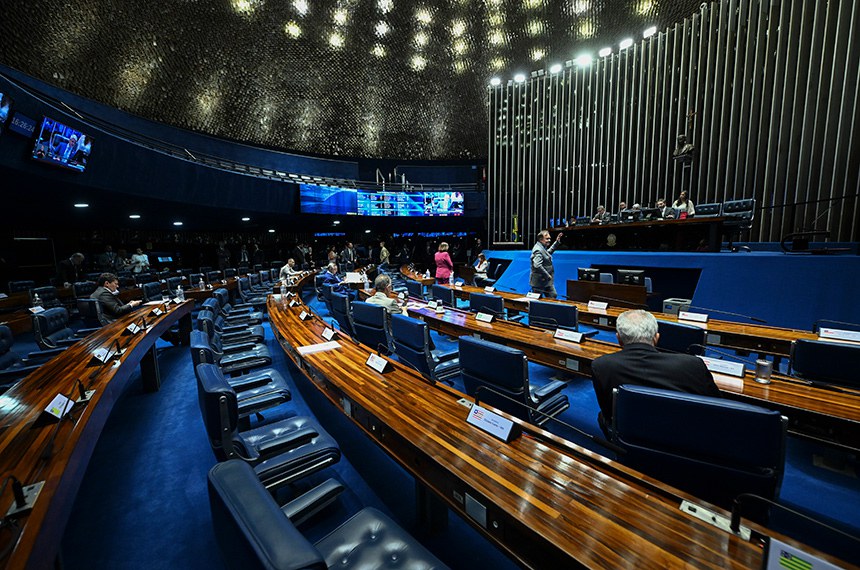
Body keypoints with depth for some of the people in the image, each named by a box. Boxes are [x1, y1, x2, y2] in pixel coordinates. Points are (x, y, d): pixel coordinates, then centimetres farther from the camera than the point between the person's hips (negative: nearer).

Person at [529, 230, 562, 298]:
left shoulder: (542, 248, 10)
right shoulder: (538, 250, -22)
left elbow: (548, 252, 34)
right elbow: (537, 266, -34)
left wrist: (557, 242, 25)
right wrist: (547, 275, -26)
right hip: (539, 282, -10)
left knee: (553, 296, 14)